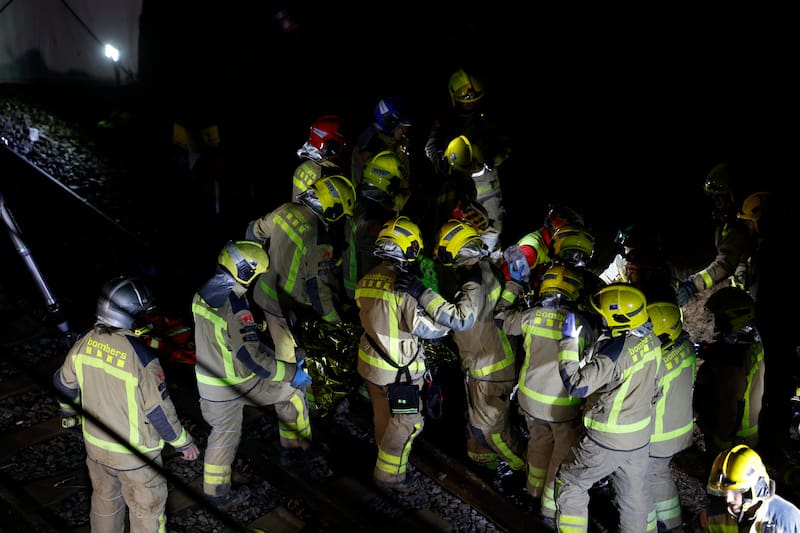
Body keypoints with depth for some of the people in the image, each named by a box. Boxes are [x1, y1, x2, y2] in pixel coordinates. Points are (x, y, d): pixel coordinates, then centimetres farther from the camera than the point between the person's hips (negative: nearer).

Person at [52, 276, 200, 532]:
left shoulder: (84, 342, -12)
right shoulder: (142, 357, -31)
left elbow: (64, 383, 4)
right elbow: (159, 410, -22)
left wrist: (69, 409, 26)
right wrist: (184, 443, -6)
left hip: (95, 444, 6)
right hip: (135, 453, -6)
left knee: (105, 500, 27)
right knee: (147, 509, 15)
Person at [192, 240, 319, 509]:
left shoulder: (203, 293, 0)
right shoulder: (235, 308, -28)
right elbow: (253, 358, -30)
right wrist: (291, 372, -22)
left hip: (208, 382, 8)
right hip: (238, 383, -7)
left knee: (223, 434, 20)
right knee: (291, 389, 13)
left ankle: (217, 493, 30)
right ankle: (295, 447, 27)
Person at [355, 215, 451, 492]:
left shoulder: (365, 282, -2)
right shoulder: (404, 285, -26)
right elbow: (430, 327, -21)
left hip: (371, 363, 8)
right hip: (399, 370, -7)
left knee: (383, 416, 23)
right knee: (406, 422, 9)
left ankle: (388, 459, 40)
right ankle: (389, 474, 18)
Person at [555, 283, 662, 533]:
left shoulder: (614, 353, -31)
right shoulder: (651, 341, -8)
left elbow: (577, 385, -27)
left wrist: (568, 343, -22)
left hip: (607, 442, -7)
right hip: (641, 436, 7)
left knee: (570, 482, 15)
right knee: (635, 494, 22)